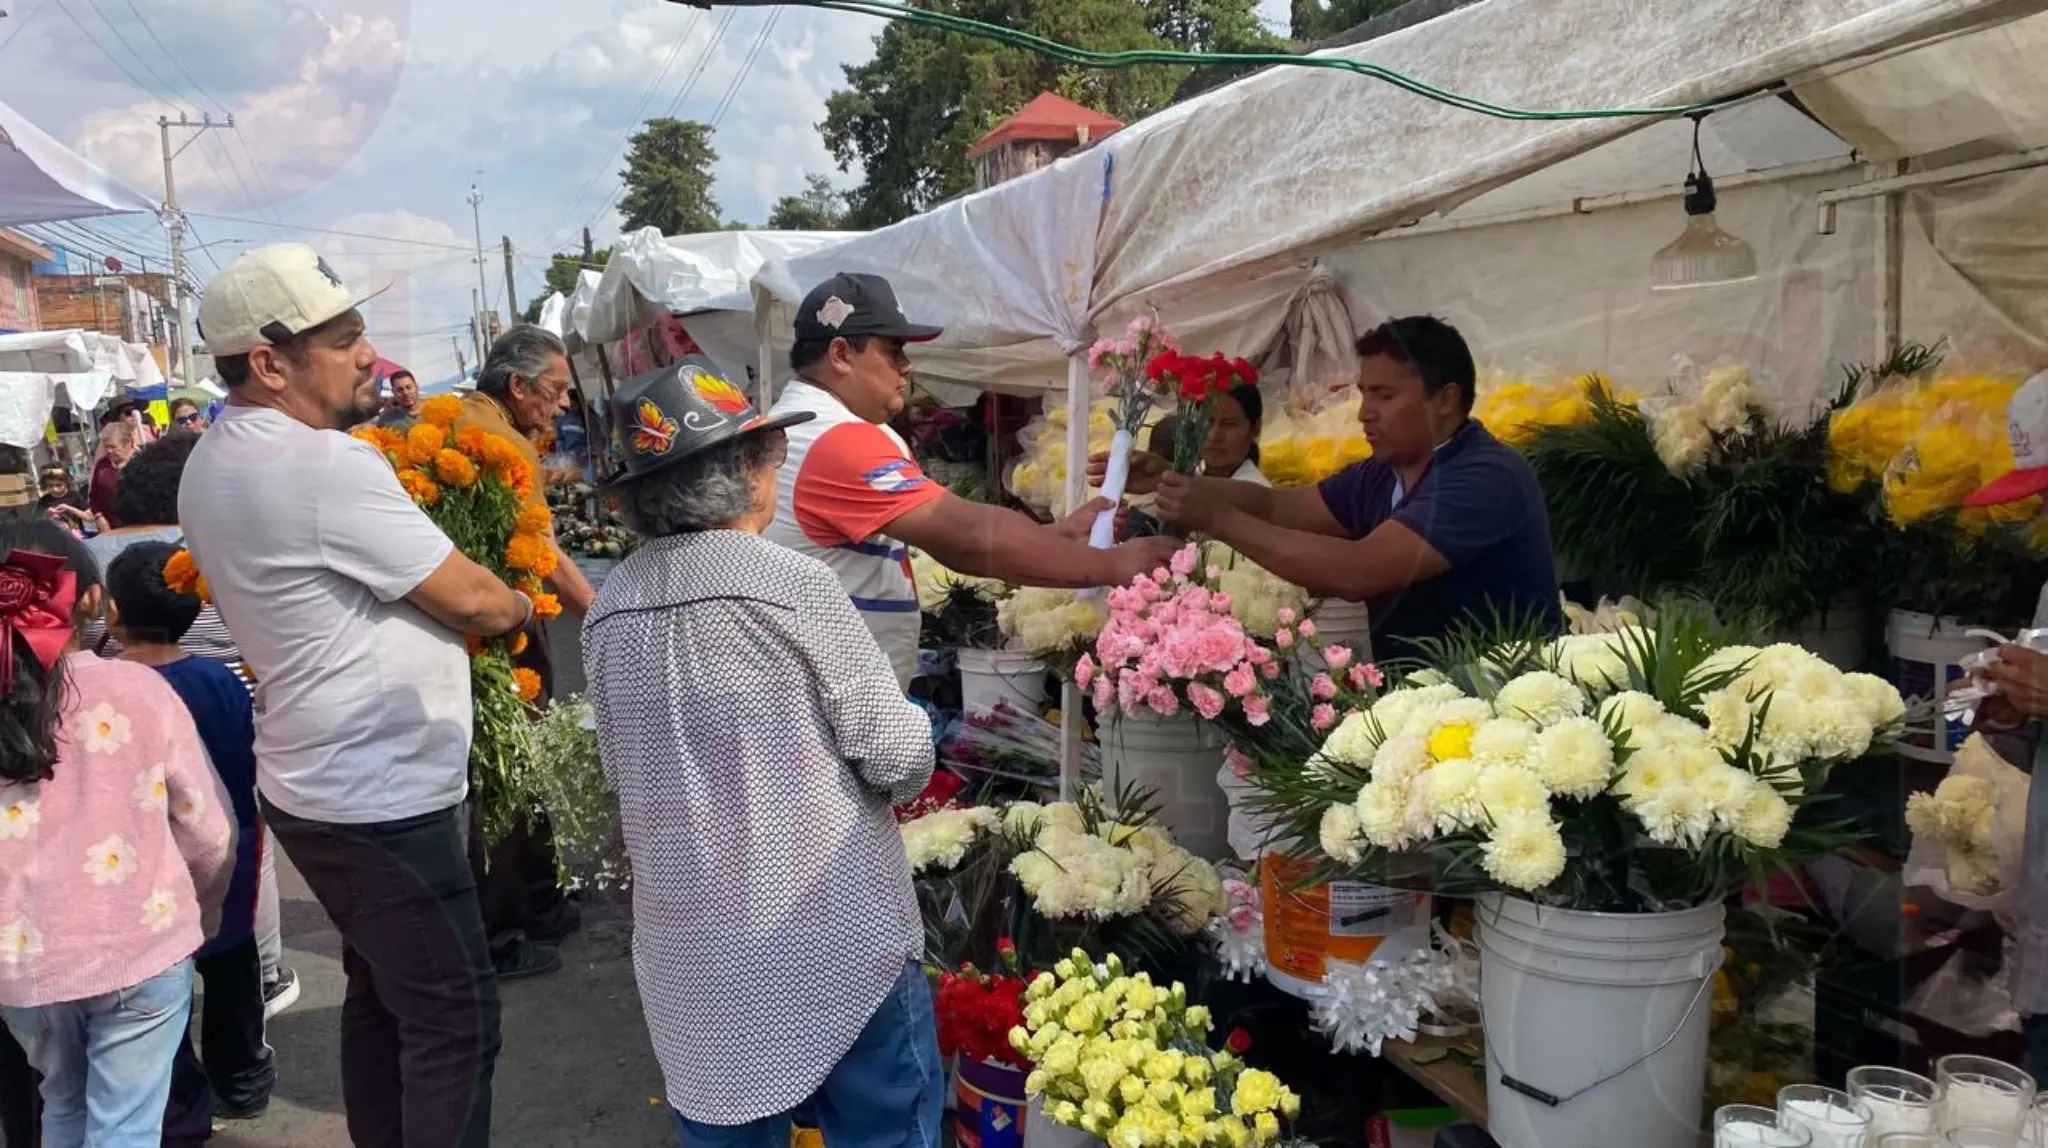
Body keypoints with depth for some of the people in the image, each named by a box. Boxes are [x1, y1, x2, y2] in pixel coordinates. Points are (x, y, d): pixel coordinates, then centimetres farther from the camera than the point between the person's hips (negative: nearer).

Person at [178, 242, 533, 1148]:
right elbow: (471, 600, -19)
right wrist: (520, 604, 4)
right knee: (454, 1014, -1)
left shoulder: (214, 462, 8)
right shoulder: (325, 465, -23)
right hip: (379, 795, -10)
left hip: (316, 782, 10)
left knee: (382, 995, 21)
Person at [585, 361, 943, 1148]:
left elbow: (623, 774, 11)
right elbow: (899, 757, -13)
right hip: (833, 935, -5)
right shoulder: (794, 585, -17)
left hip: (692, 948, 5)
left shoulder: (607, 610, -1)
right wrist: (903, 759, 8)